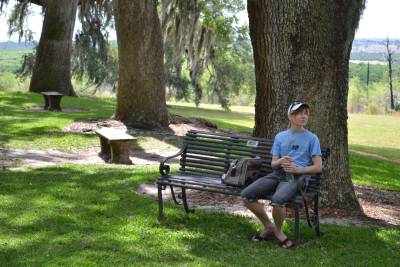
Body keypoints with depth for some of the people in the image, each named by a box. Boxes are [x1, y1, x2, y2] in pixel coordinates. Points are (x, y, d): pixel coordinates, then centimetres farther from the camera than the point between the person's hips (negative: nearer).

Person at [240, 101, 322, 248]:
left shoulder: (312, 138, 9)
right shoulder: (280, 136, 19)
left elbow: (318, 167, 2)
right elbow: (273, 163, 15)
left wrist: (297, 169, -13)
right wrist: (280, 161, -9)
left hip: (297, 177, -4)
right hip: (278, 174, 4)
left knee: (277, 199, -36)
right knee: (246, 195, -17)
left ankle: (278, 231, -4)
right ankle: (268, 226, 4)